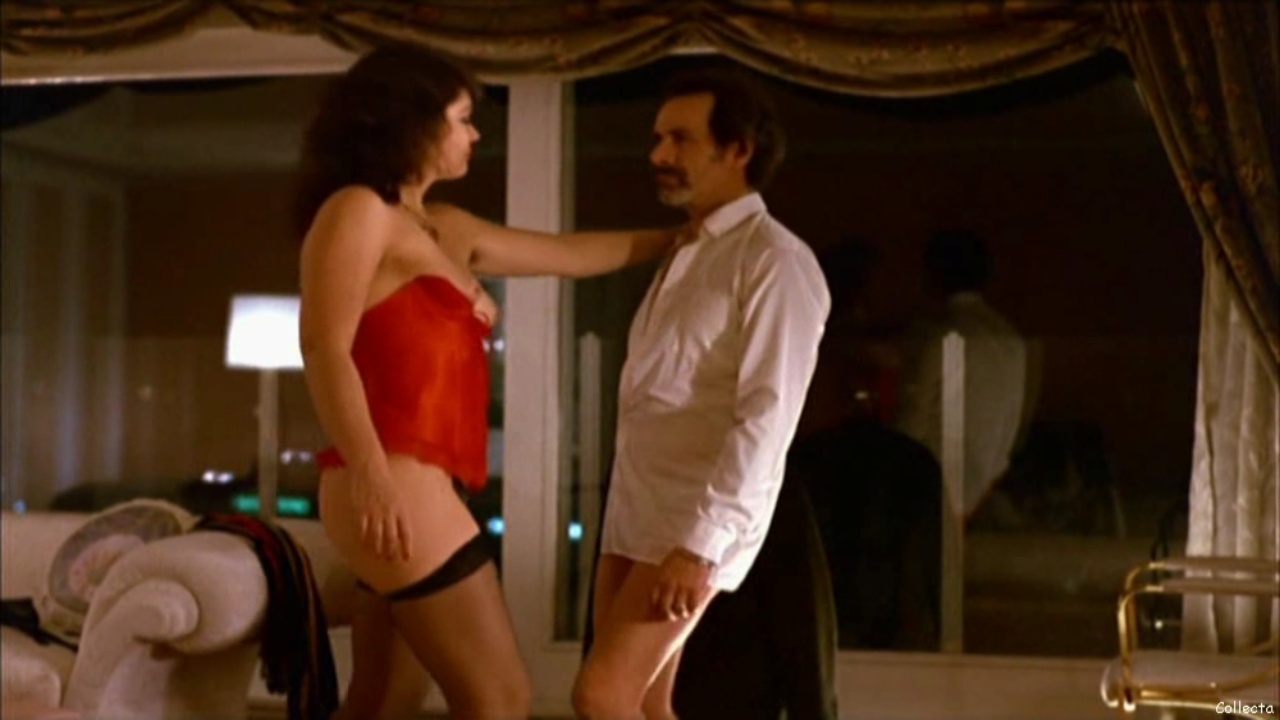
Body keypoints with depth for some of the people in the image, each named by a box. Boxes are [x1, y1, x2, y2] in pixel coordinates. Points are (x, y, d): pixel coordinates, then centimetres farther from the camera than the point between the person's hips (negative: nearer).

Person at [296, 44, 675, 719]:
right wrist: (369, 475, -25)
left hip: (423, 490, 9)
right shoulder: (357, 210, -4)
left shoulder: (444, 228, 21)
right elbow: (325, 349, -15)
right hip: (396, 490, -9)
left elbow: (573, 253, 30)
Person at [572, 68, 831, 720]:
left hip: (699, 520, -8)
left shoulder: (774, 261, -9)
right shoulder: (684, 256, 19)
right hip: (634, 509, 8)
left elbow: (767, 414, -18)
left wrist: (701, 543, -24)